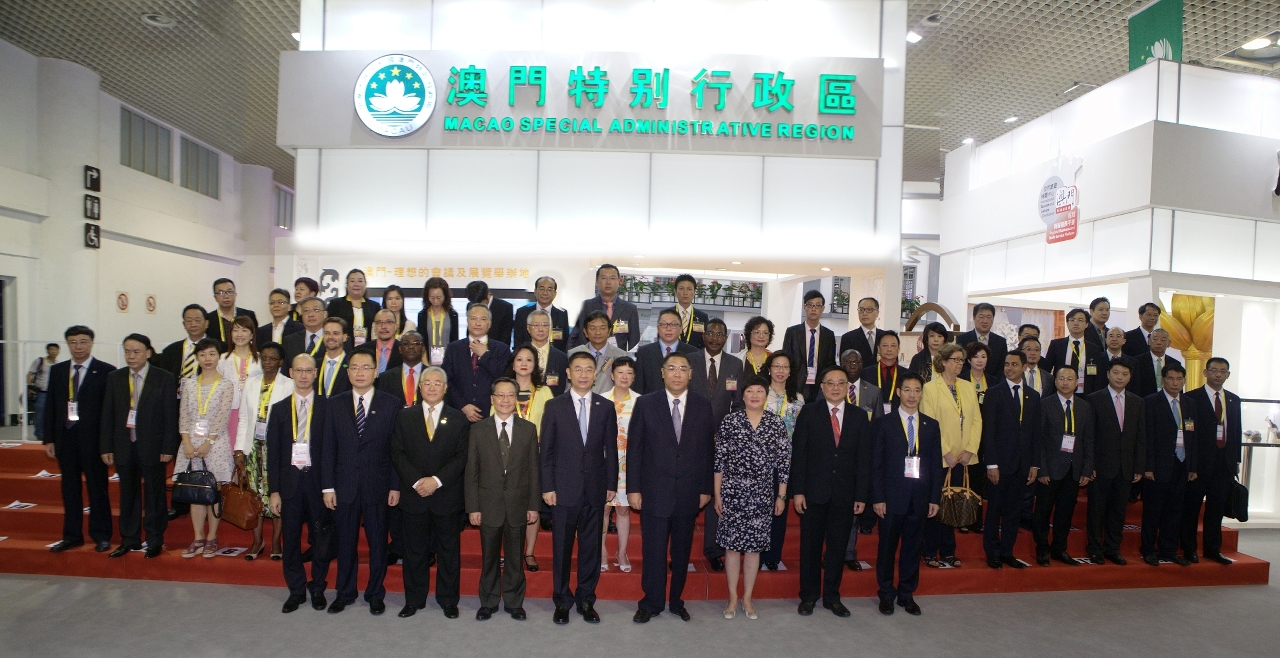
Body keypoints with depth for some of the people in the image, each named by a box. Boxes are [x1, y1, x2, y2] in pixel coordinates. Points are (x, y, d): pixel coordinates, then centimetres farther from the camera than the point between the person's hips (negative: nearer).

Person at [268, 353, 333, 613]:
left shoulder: (327, 407, 0)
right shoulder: (279, 409, 7)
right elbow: (273, 452, 5)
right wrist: (274, 490, 0)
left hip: (318, 480, -2)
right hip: (289, 481, 2)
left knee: (320, 539, 7)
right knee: (290, 540, 9)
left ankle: (318, 589, 23)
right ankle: (296, 590, 25)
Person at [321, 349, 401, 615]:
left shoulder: (391, 404, -2)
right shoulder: (335, 404, 4)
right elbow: (328, 448, 3)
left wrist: (396, 486, -6)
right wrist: (327, 487, -1)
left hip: (378, 487, -2)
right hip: (344, 486, 2)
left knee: (378, 542, 9)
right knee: (345, 542, 13)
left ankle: (375, 594, 26)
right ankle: (344, 593, 30)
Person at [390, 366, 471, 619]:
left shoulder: (458, 420, 3)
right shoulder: (405, 416, 6)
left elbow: (462, 456, -3)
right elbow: (397, 453, 0)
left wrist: (437, 480, -14)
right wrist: (416, 481, -12)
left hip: (447, 496, -1)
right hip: (413, 495, 1)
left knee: (449, 550, 8)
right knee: (414, 550, 10)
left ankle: (448, 600, 20)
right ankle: (414, 600, 25)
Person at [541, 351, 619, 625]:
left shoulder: (606, 407, 4)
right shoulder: (554, 406, 1)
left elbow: (611, 449, 6)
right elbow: (546, 450, 0)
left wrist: (611, 484, 3)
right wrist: (547, 487, -5)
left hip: (595, 489, 1)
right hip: (564, 488, -1)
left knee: (591, 547, 9)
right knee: (561, 548, 7)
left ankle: (586, 600, 24)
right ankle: (562, 601, 22)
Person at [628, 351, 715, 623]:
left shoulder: (703, 405, 2)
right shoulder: (645, 404, -2)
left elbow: (708, 450, 4)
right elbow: (634, 448, -2)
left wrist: (706, 488, 2)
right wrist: (633, 488, -5)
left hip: (689, 493, 2)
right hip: (654, 492, -2)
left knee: (682, 551, 13)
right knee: (653, 551, 5)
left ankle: (676, 601, 30)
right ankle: (652, 603, 22)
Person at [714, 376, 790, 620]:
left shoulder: (777, 423, 0)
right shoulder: (729, 421, -2)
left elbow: (784, 461, 3)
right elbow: (719, 459, 0)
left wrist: (781, 496, 3)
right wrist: (717, 494, 0)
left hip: (762, 494, 1)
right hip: (733, 491, -1)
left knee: (754, 546, 9)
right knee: (732, 544, 6)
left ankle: (747, 598, 23)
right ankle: (732, 597, 21)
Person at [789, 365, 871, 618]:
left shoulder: (860, 416, 5)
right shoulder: (809, 412, -2)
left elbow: (864, 459, 4)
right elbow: (798, 453, -4)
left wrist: (862, 495, 0)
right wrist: (797, 491, -9)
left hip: (845, 494, 2)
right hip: (814, 492, -2)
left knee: (838, 547, 11)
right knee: (810, 546, 8)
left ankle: (832, 596, 26)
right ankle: (808, 596, 22)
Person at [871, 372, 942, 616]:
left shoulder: (931, 425, 8)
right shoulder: (884, 423, -1)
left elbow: (936, 465, 8)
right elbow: (876, 464, -4)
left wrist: (935, 498, 2)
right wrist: (878, 497, -9)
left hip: (920, 497, 3)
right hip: (892, 496, -2)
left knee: (912, 547, 11)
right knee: (887, 547, 7)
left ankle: (907, 594, 25)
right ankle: (886, 594, 21)